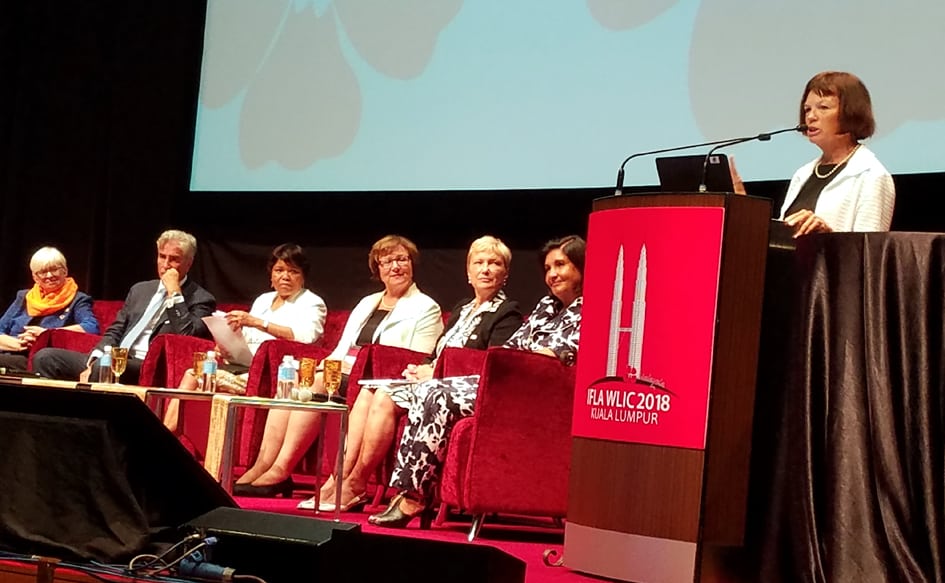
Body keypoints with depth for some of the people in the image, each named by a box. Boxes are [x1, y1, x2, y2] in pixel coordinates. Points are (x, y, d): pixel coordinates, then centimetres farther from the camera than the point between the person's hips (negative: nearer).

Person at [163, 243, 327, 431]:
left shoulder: (312, 303, 3)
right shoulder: (263, 300, 24)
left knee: (215, 380, -28)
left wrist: (257, 322, -22)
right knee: (192, 375, -18)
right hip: (242, 364, 7)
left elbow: (307, 336, -17)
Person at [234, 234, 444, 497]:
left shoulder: (426, 308, 5)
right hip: (342, 376, 6)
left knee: (316, 385, -31)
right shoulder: (367, 303, 27)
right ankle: (263, 465, -32)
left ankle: (280, 471, -33)